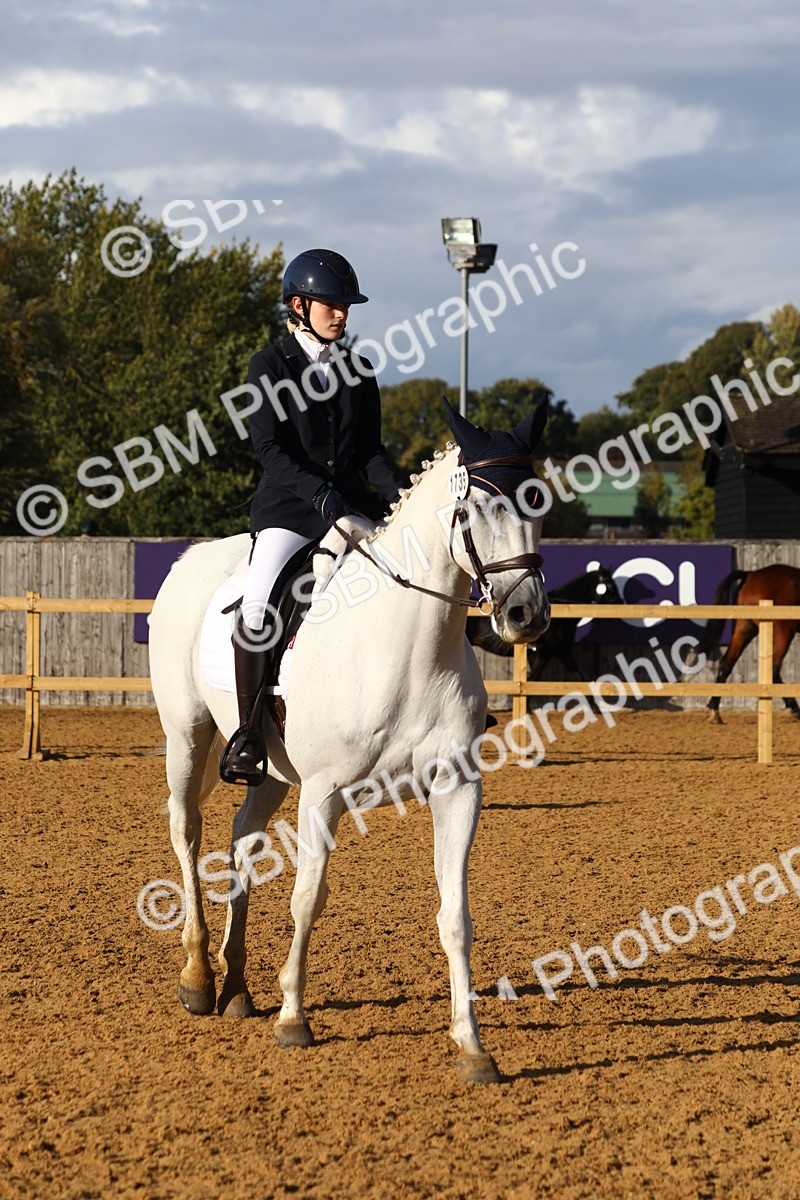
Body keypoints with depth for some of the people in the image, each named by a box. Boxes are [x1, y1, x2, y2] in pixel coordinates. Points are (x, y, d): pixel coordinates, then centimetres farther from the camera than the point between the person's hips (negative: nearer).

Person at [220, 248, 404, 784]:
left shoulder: (358, 371, 13)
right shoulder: (271, 366, 0)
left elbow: (371, 448, 12)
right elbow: (269, 447, -9)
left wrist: (399, 494, -8)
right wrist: (320, 493, -23)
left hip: (351, 508, 5)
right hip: (288, 509, -4)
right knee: (257, 608, -26)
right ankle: (249, 733, -16)